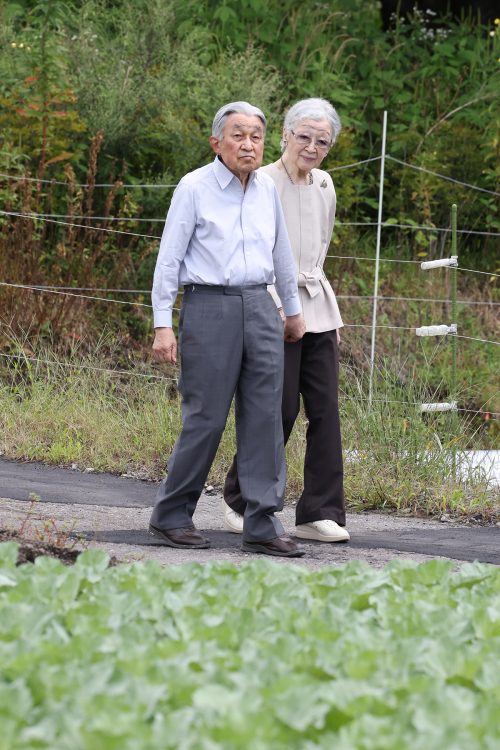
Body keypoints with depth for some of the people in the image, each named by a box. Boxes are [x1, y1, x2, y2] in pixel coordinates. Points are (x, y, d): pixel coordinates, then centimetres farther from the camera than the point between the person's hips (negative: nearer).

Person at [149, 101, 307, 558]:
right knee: (206, 417, -6)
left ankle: (263, 526, 1)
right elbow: (169, 259, -3)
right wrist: (163, 324, -8)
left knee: (265, 417, -1)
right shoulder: (194, 188, -3)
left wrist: (293, 310, 30)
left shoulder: (267, 189, 12)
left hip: (260, 308, 5)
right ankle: (171, 517, 8)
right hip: (210, 308, -5)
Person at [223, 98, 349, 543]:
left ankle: (320, 514, 1)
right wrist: (278, 307, -20)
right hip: (274, 309, -6)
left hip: (318, 308, 6)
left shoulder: (324, 185, 13)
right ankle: (239, 501, 13)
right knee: (279, 410, -5)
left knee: (325, 410, -1)